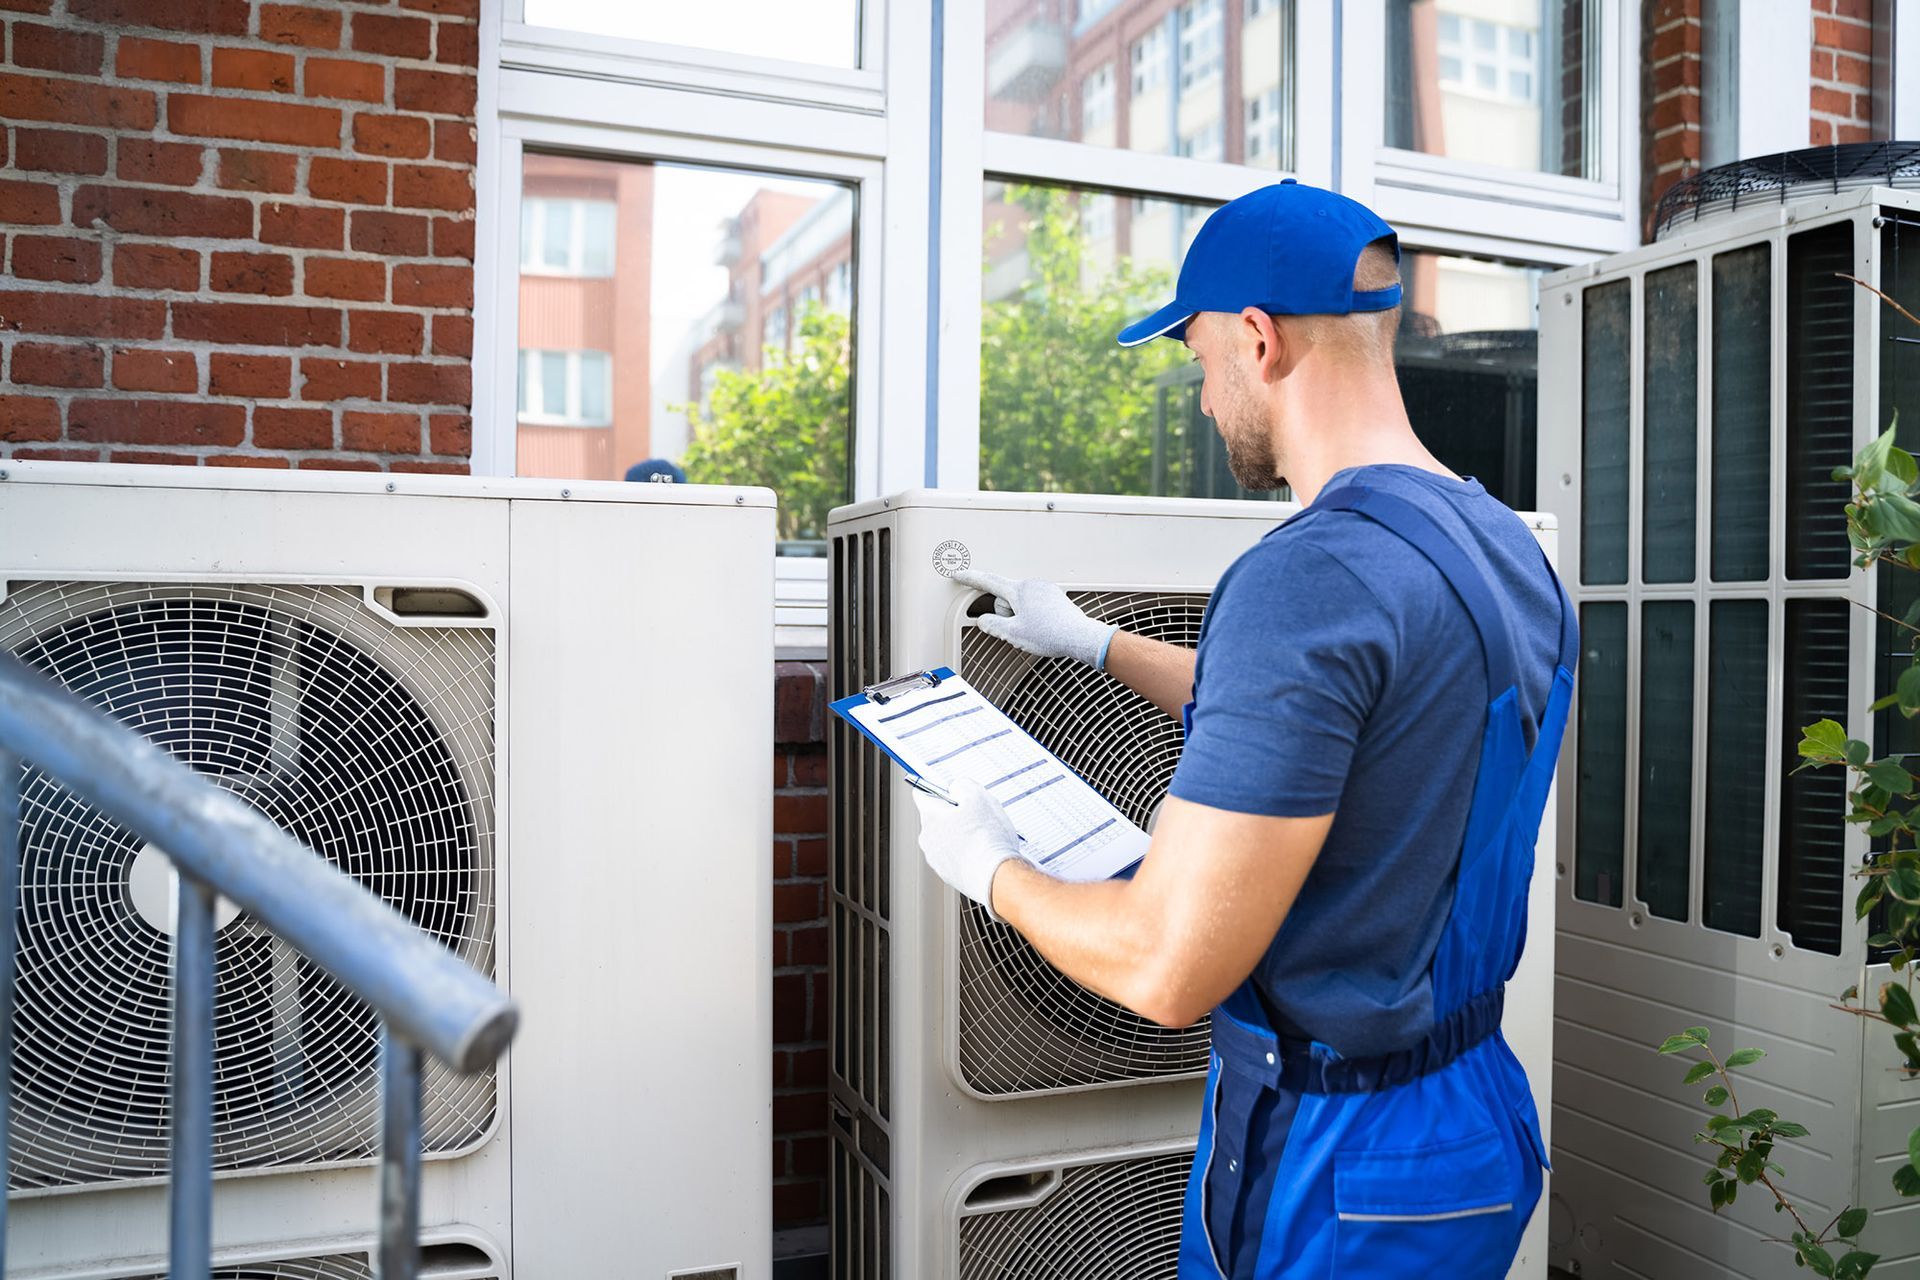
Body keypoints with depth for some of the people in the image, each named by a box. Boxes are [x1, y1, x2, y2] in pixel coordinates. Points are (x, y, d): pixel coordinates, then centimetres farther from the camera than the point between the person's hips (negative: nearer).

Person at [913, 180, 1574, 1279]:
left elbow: (1168, 968, -28)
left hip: (1337, 1164, -8)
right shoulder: (1511, 549, 3)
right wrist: (1095, 642, 25)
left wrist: (991, 869, -9)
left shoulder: (1310, 576, -28)